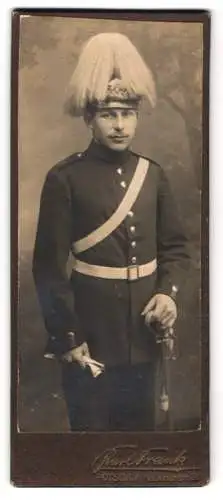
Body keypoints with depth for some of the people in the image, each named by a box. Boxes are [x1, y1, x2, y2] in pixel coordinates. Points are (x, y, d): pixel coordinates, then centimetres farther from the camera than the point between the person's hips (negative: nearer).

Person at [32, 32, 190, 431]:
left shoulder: (153, 174, 4)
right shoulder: (64, 179, -11)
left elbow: (176, 247, 10)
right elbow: (49, 267, -11)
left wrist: (168, 292, -7)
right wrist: (66, 337, -11)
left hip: (142, 336, 4)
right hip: (90, 337, -4)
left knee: (140, 425, 19)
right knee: (91, 428, 11)